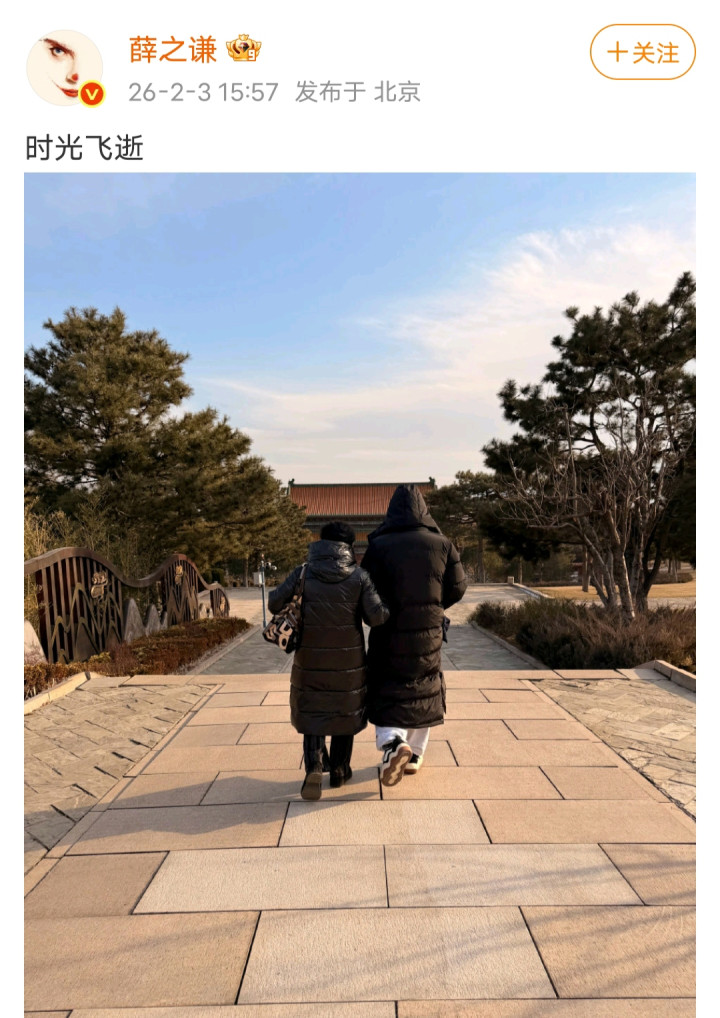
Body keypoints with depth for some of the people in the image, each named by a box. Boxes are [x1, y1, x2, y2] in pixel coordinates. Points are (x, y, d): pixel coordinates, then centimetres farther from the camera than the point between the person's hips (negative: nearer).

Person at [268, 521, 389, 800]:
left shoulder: (302, 574, -7)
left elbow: (275, 604, -6)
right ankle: (339, 770, 27)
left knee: (312, 712, 13)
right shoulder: (359, 576, -8)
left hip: (310, 659, 0)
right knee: (345, 711, 17)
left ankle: (313, 767, -5)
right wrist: (386, 608, 9)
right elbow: (376, 616, -12)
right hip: (348, 659, 0)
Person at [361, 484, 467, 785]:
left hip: (388, 634, -2)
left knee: (386, 693, 10)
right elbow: (457, 587, 0)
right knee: (423, 692, 18)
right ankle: (414, 756, 28)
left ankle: (393, 744, -14)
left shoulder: (378, 546, -11)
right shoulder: (441, 545, -5)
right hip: (428, 634, 2)